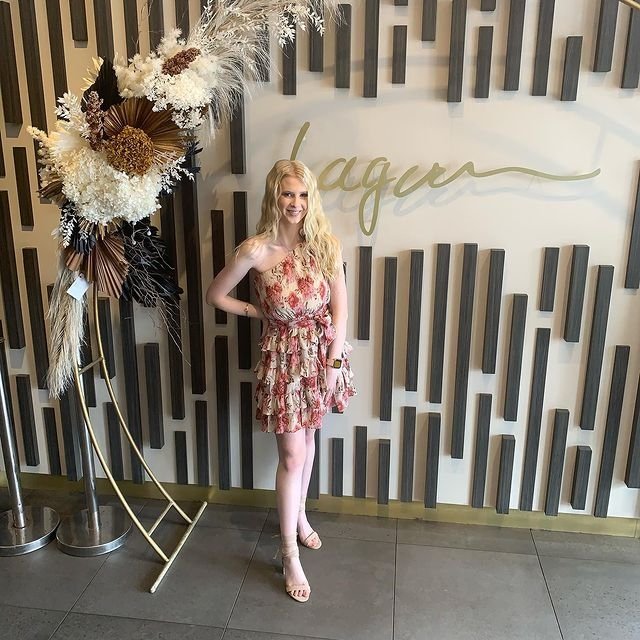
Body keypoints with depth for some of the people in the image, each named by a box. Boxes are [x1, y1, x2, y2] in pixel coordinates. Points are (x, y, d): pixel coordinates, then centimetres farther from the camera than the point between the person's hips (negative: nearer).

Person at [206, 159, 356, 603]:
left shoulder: (326, 244, -8)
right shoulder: (256, 250, -17)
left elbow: (340, 308, -4)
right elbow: (215, 296, -4)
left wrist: (334, 362, -7)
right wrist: (260, 312, -2)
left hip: (322, 352, 3)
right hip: (283, 356, -3)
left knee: (308, 437, 20)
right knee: (292, 455, 1)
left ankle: (300, 515, 44)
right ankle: (290, 554, 17)